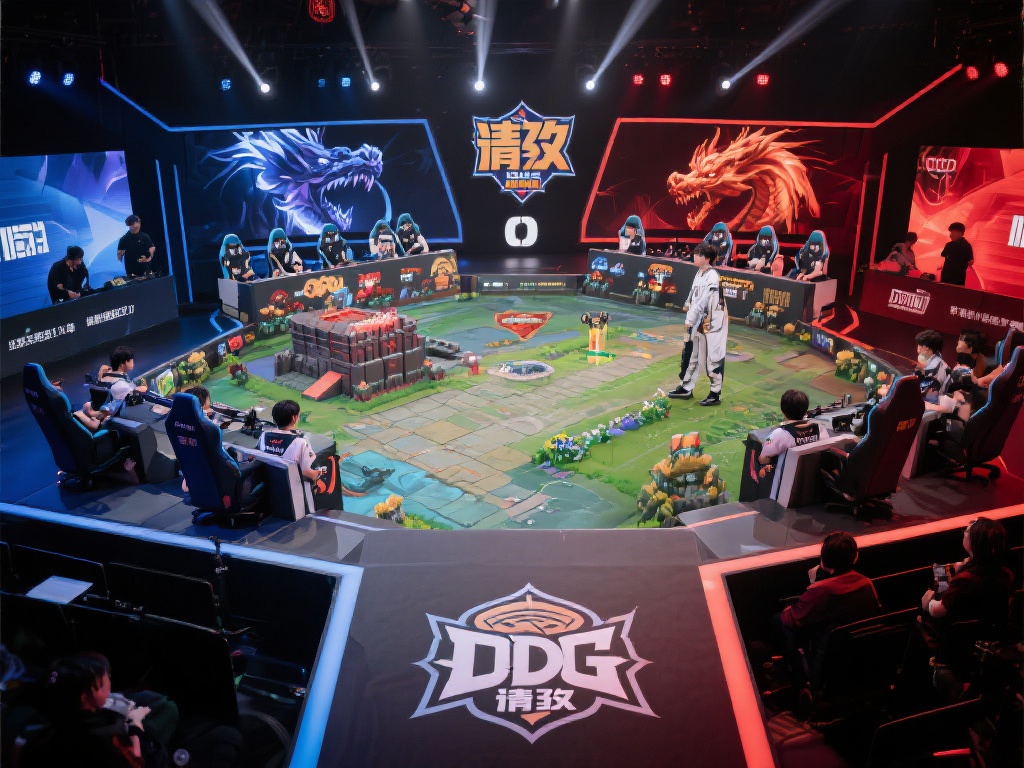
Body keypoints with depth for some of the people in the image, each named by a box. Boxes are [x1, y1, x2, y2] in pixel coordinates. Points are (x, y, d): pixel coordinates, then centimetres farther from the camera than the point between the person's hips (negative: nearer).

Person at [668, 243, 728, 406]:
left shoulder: (713, 277, -18)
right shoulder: (699, 273, 8)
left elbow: (703, 301, -21)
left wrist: (690, 321, -21)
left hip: (711, 323, -9)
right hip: (697, 321, 9)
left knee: (713, 357, 0)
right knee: (690, 354, 17)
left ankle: (715, 393, 10)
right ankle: (686, 388, 30)